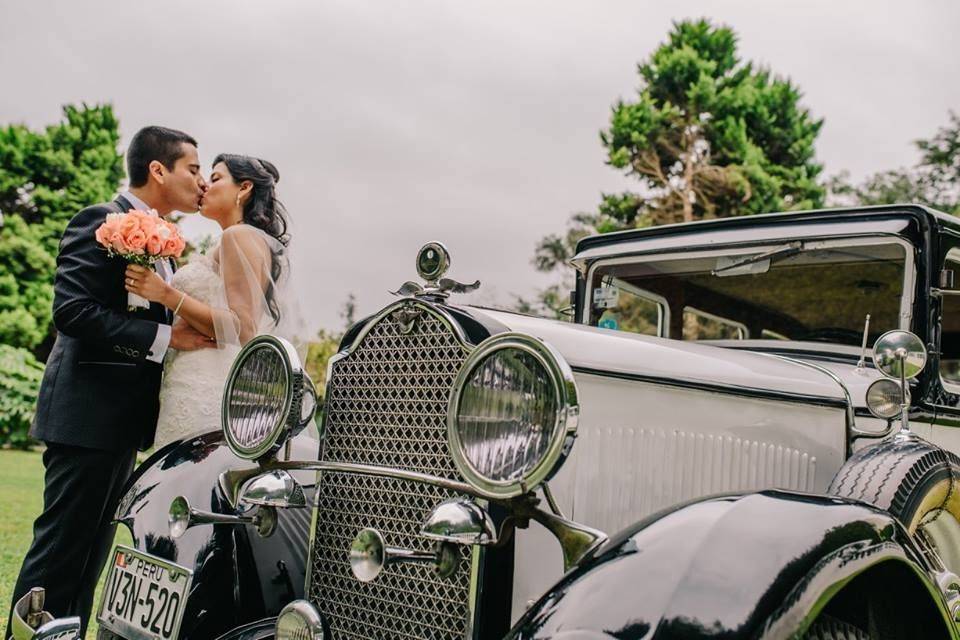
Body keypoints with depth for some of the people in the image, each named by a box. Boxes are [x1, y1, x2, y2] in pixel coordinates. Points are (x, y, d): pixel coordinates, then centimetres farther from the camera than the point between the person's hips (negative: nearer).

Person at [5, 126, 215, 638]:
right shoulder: (101, 223, -10)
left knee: (91, 555, 14)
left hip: (124, 421, 9)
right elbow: (72, 310, -21)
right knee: (59, 550, -3)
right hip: (88, 414, -9)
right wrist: (165, 336, -21)